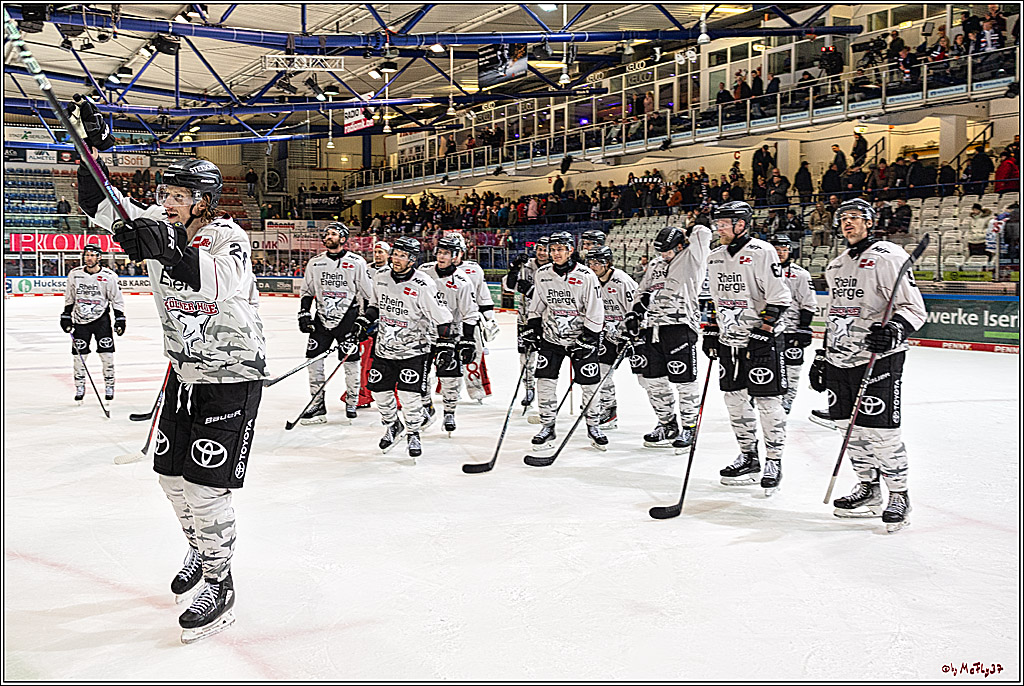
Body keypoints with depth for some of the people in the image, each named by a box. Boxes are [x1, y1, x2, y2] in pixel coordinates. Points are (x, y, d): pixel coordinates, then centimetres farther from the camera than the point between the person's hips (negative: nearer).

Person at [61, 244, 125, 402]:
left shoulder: (109, 276, -6)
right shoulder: (74, 274, 2)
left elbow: (117, 299, 0)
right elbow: (69, 298, 12)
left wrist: (120, 319, -4)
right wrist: (66, 317, 9)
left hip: (101, 319, -2)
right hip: (80, 320, 2)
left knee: (106, 353, -5)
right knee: (79, 355, 3)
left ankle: (109, 385, 8)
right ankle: (80, 387, 16)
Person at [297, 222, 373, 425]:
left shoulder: (356, 263, -4)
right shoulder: (315, 263, 8)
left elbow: (367, 294, -2)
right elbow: (306, 291, 17)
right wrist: (304, 313, 6)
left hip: (348, 317, -4)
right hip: (322, 317, 4)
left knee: (350, 360, -4)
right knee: (313, 358, 0)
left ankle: (352, 403, 11)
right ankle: (317, 406, 9)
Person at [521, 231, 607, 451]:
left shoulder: (586, 276, -13)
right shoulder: (542, 274, 0)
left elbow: (595, 313, -10)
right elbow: (536, 306, 12)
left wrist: (588, 339, -14)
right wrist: (531, 331, 7)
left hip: (580, 336, -3)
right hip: (550, 336, 3)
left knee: (589, 384, 0)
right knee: (545, 380, -3)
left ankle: (593, 426, 19)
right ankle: (547, 426, 11)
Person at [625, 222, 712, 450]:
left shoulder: (690, 260, 1)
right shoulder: (655, 265, 20)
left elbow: (703, 233, -12)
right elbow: (644, 292, 26)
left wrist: (688, 233, 7)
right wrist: (634, 314, 13)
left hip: (680, 326, -7)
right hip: (653, 327, 7)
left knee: (683, 379, -4)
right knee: (652, 377, 8)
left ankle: (689, 426, 10)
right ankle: (667, 424, 21)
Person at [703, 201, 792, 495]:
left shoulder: (762, 252, -11)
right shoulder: (715, 257, 12)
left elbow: (778, 298, -14)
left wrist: (762, 332, -18)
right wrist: (711, 331, 16)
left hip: (762, 339, -7)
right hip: (729, 340, 7)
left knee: (767, 400, -4)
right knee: (735, 399, 10)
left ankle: (774, 461, 7)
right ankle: (748, 458, 22)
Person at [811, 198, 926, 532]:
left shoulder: (888, 257, -8)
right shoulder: (836, 266, 17)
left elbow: (914, 308, -13)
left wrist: (893, 330, -31)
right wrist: (822, 357, 23)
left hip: (879, 356, -8)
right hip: (841, 359, 8)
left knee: (879, 429, -9)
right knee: (849, 425, 9)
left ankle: (899, 495, 7)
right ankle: (868, 488, 24)